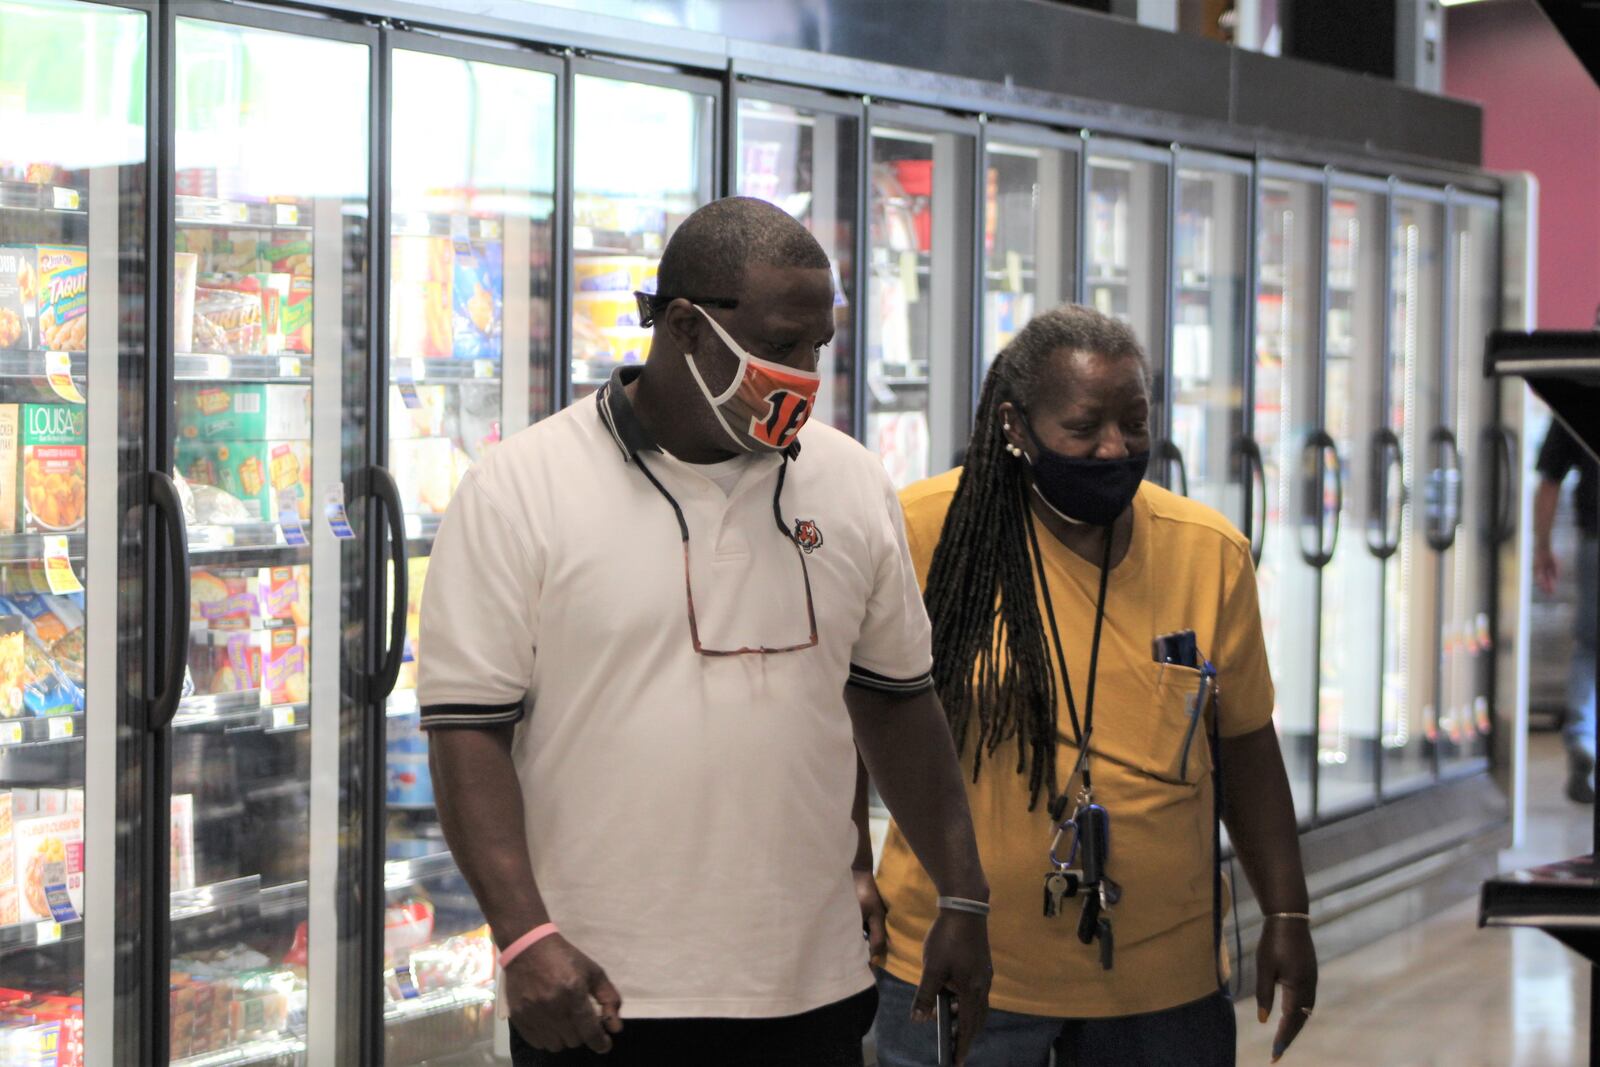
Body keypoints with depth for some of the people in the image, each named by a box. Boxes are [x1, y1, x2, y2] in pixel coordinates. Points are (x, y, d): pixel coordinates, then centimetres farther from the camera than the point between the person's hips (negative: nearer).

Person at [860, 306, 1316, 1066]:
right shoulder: (921, 534, -9)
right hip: (953, 969, -2)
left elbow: (1245, 745, 11)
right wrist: (848, 868, -2)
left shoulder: (1211, 554, 2)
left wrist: (1286, 915, 9)